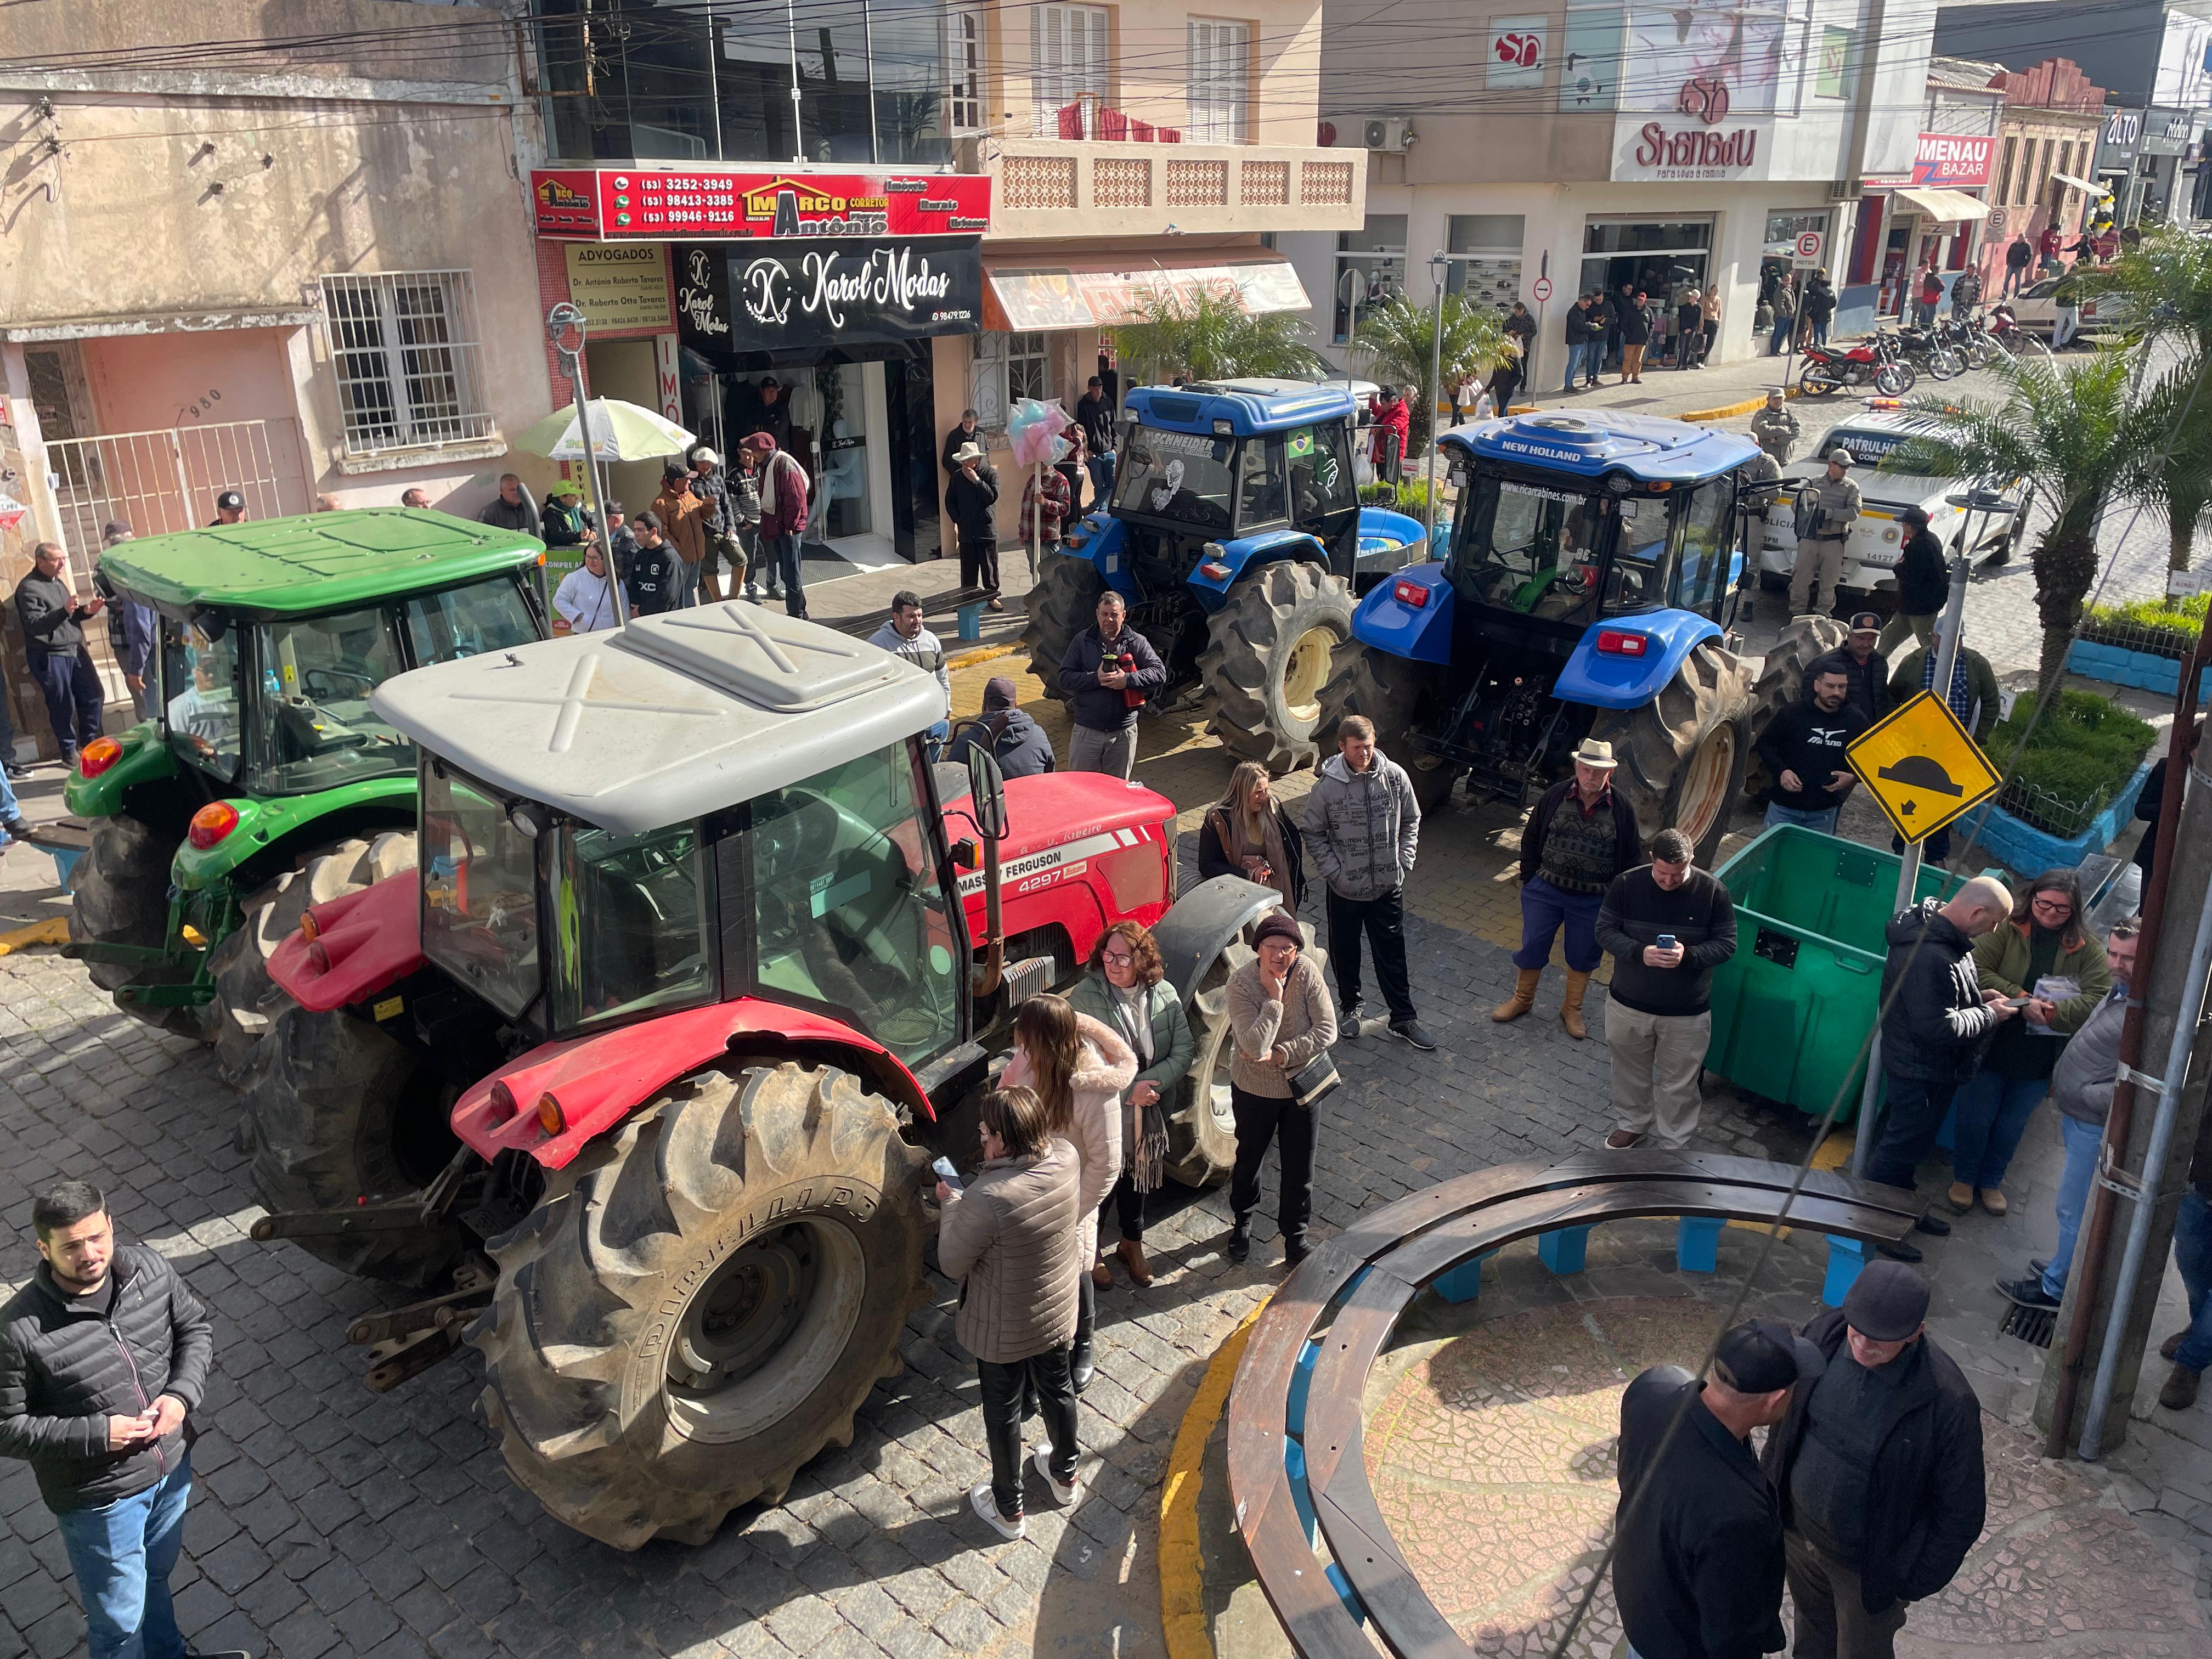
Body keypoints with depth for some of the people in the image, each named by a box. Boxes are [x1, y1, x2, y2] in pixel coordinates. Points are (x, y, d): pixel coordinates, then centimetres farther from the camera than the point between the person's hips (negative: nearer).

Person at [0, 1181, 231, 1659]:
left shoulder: (149, 1268, -15)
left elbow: (197, 1328, 1)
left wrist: (182, 1394, -14)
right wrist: (96, 1435, -26)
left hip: (171, 1467, 5)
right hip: (98, 1497, -5)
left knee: (156, 1576, 32)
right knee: (119, 1620, 16)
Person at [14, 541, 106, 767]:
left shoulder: (58, 581, 13)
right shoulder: (29, 588, -14)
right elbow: (34, 625, -22)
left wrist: (86, 611, 2)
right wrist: (64, 611, -35)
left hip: (75, 651, 8)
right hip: (49, 657, -8)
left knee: (94, 696, 11)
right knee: (63, 706, 0)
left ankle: (89, 742, 27)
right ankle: (69, 752, 13)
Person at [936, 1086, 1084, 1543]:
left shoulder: (987, 1199, -38)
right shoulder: (1067, 1158, -19)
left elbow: (952, 1264, -23)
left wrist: (950, 1204, -10)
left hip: (1003, 1329, -5)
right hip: (1058, 1311, 5)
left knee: (1003, 1409, 18)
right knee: (1057, 1388, 28)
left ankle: (1007, 1509, 39)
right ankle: (1065, 1474, 52)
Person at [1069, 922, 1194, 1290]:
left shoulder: (1164, 996, -7)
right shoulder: (1085, 996, -19)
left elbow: (1184, 1049, -7)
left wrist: (1147, 1084, -21)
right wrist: (1128, 1091, -22)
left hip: (1149, 1115, 4)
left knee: (1137, 1178, 22)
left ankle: (1132, 1245, 45)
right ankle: (1090, 1252, 35)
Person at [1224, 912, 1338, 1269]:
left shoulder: (1306, 971, -19)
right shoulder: (1241, 984, -25)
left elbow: (1327, 1031, -19)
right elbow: (1255, 1047, -34)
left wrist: (1280, 1055, -24)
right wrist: (1274, 997, -34)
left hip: (1302, 1086, 1)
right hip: (1254, 1089, -1)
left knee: (1300, 1166, 13)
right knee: (1249, 1159, 21)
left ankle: (1295, 1238, 35)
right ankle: (1241, 1223, 49)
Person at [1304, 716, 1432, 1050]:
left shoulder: (1395, 776, -9)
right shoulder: (1327, 786, -14)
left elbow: (1411, 821, 6)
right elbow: (1314, 835, -2)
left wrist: (1404, 863, -1)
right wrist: (1334, 871, -9)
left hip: (1388, 887, 1)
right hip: (1345, 890, -1)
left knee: (1392, 956, 9)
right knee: (1345, 953, 16)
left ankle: (1403, 1019, 23)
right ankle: (1351, 1006, 40)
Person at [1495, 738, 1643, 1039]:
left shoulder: (1622, 809, -8)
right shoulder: (1554, 797, -7)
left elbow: (1631, 857, 2)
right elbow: (1531, 839, 4)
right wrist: (1530, 879, 2)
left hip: (1593, 900, 0)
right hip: (1545, 890, 1)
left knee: (1583, 957, 13)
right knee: (1532, 947, 11)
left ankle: (1572, 1010, 34)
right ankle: (1522, 999, 33)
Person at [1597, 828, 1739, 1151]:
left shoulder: (1712, 892, -15)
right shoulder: (1626, 884, -13)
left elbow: (1726, 945, -9)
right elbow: (1605, 931, -8)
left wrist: (1688, 955, -28)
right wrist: (1640, 952, -26)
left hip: (1687, 1013, -1)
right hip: (1629, 1005, 1)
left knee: (1679, 1083, 14)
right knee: (1631, 1071, 23)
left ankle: (1673, 1142, 35)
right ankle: (1633, 1124, 47)